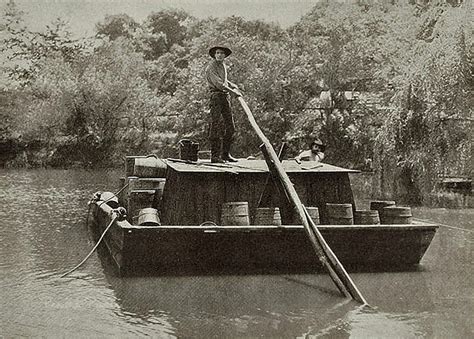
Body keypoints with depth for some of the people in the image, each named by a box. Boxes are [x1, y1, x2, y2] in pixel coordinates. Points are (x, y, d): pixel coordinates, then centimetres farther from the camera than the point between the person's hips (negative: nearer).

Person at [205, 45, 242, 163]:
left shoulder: (223, 66, 19)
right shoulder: (211, 67, -8)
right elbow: (218, 84, -18)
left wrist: (233, 85, 20)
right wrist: (233, 92, -13)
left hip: (225, 96, 8)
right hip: (216, 96, -8)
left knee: (230, 127, 6)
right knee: (216, 126, -10)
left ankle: (225, 154, 15)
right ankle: (214, 155, -8)